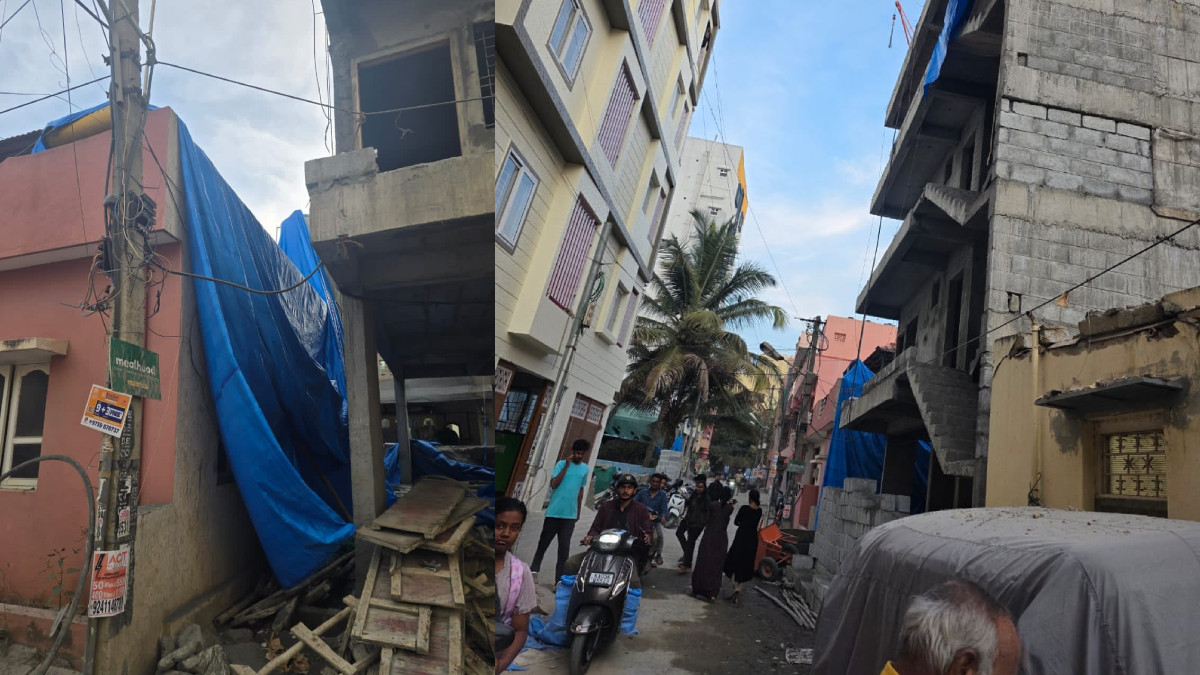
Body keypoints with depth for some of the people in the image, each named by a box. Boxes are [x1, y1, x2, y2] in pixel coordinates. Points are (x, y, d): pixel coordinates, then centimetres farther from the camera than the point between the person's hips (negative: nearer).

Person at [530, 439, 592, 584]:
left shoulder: (585, 469, 7)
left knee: (564, 548, -1)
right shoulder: (561, 464, -6)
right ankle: (534, 570, 25)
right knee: (544, 542, 9)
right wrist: (566, 466, -20)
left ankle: (559, 580, 2)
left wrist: (578, 511, 18)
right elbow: (553, 484, -16)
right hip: (554, 512, -2)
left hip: (570, 514, 3)